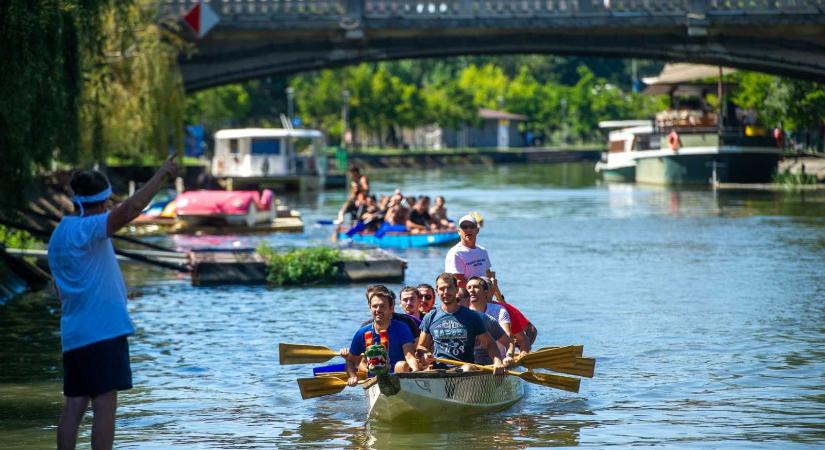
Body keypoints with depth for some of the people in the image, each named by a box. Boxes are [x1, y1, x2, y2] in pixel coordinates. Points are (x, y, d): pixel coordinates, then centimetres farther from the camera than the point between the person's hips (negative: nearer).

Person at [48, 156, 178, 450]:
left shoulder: (59, 235, 17)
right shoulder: (85, 230, -12)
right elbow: (131, 209, -26)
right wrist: (160, 176, -18)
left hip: (74, 335, 9)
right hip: (101, 332, -9)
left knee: (74, 406, 8)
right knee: (105, 406, -7)